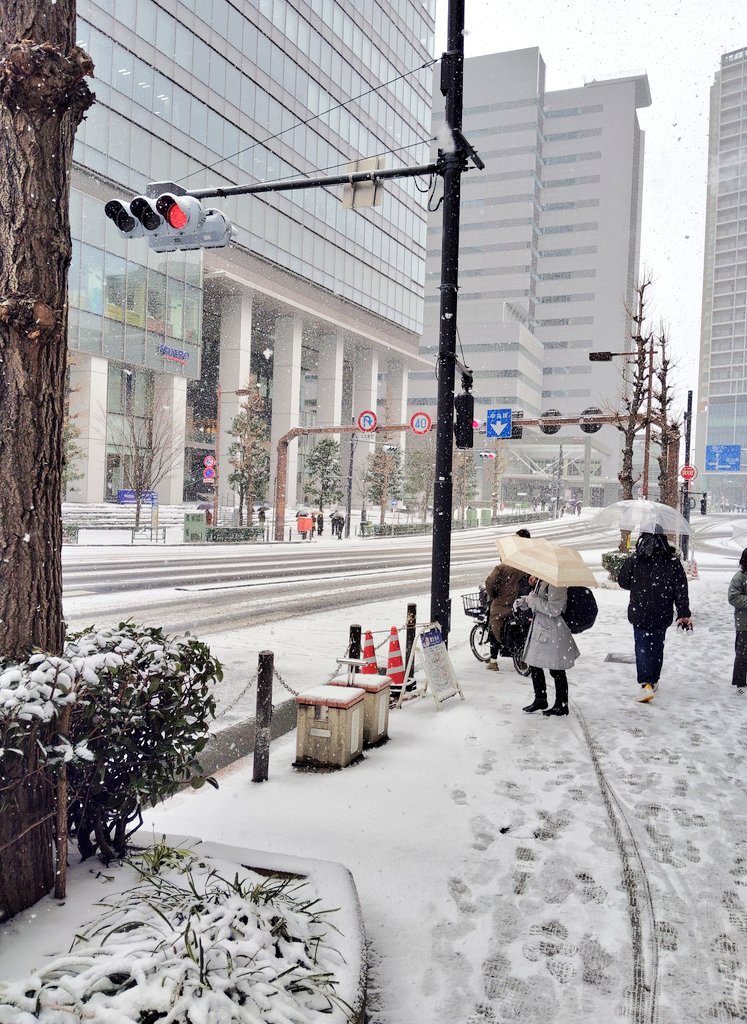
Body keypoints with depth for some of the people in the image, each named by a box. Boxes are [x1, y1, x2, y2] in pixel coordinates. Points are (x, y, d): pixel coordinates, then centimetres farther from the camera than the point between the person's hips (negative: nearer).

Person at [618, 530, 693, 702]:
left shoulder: (633, 560, -10)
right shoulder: (673, 563, -6)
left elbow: (622, 582, 2)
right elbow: (681, 591, -5)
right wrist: (684, 615, 0)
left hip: (639, 614, -2)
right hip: (662, 616, 2)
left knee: (642, 649, 1)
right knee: (657, 647, 18)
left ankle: (646, 684, -14)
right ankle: (654, 681, 33)